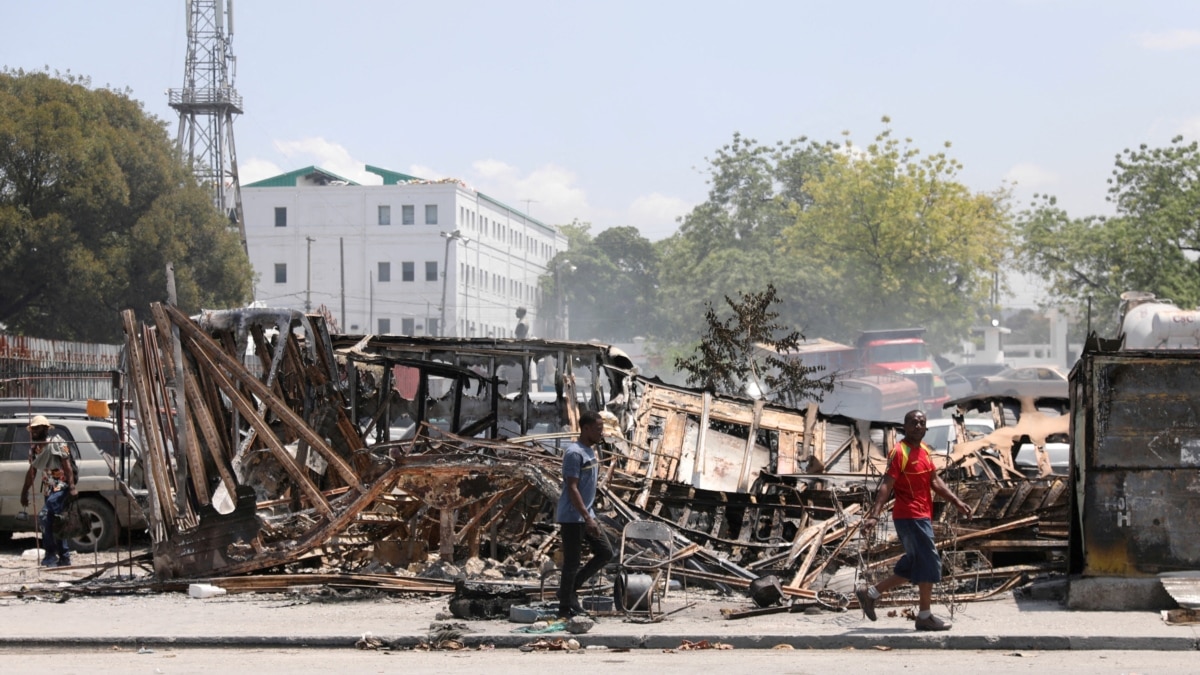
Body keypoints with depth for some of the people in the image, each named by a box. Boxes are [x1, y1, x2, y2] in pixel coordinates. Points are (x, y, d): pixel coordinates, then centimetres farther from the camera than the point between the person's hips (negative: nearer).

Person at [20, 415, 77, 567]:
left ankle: (51, 554, -17)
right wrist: (24, 492, 20)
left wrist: (72, 487, -21)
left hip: (61, 486, -8)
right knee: (55, 523, 8)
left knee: (44, 516, -21)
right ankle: (64, 558, 14)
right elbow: (32, 471, 21)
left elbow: (67, 465, -13)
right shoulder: (35, 447, 14)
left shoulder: (56, 442, -8)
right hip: (49, 488, 8)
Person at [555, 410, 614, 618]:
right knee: (572, 561, -3)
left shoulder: (591, 451, 12)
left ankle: (571, 588, 18)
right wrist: (587, 518, -25)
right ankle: (565, 607, 8)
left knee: (605, 552, 9)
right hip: (573, 517, -9)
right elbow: (572, 488, -22)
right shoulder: (574, 453, -18)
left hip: (587, 515, 9)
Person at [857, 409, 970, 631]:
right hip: (910, 516, -9)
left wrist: (956, 501, 8)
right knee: (930, 563, -7)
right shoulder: (899, 452, -13)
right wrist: (874, 515, -27)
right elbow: (887, 485, -19)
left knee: (912, 566, 14)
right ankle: (925, 617, 2)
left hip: (922, 517, 9)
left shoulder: (925, 451, 13)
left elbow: (935, 481, 18)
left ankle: (870, 593, 22)